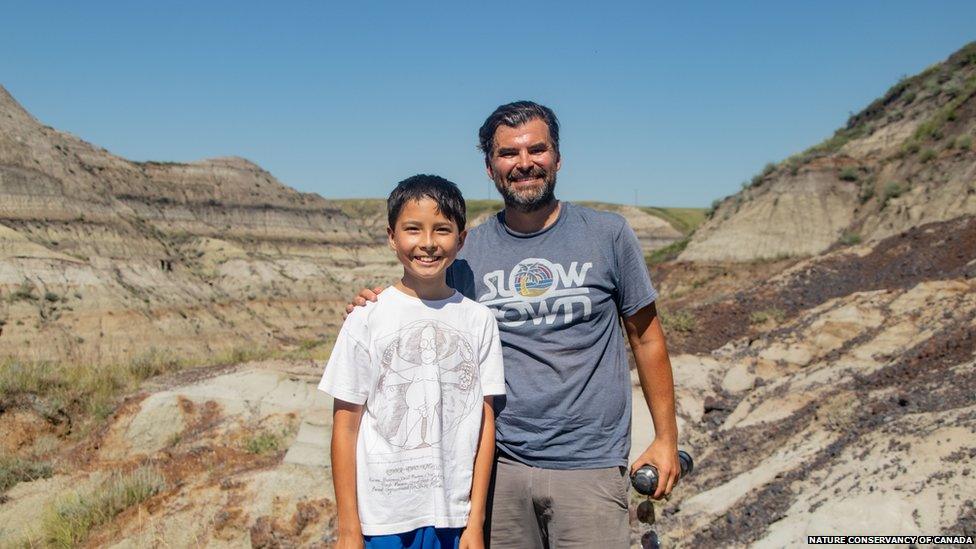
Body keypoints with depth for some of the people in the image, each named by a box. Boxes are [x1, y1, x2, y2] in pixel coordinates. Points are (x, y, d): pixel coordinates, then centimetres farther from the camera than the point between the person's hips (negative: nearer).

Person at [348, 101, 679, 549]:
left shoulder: (608, 234, 0)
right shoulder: (468, 251, 3)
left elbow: (645, 336, 6)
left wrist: (666, 437, 5)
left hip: (590, 465, -1)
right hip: (499, 466, 2)